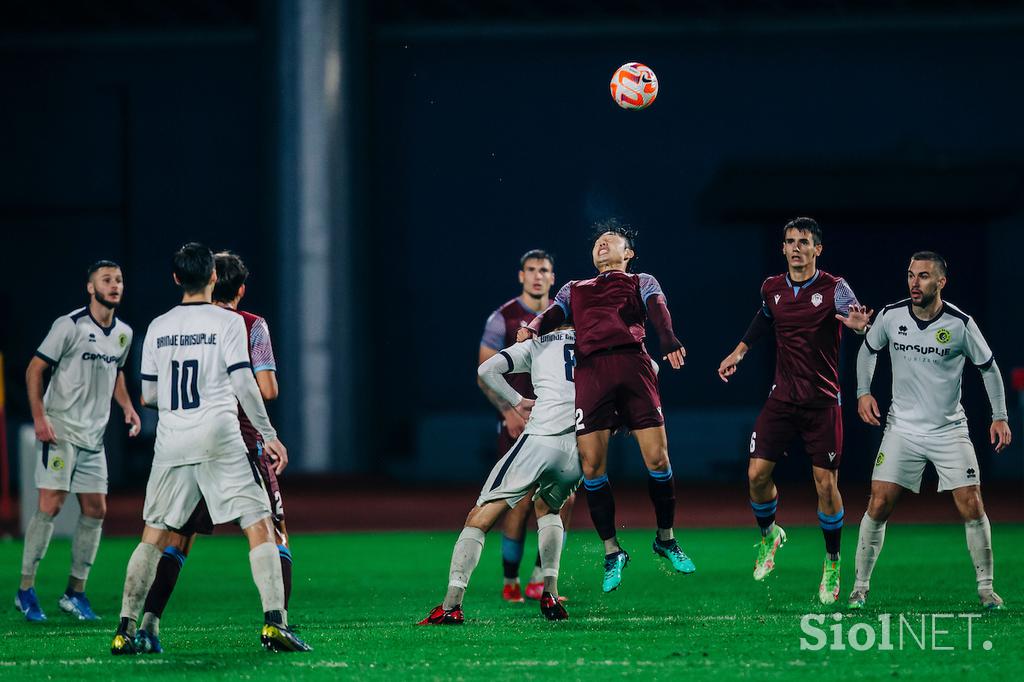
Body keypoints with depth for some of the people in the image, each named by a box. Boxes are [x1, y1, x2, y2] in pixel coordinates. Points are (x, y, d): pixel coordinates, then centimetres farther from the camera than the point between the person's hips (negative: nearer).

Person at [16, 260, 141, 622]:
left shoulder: (123, 334, 10)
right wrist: (39, 418, -16)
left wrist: (127, 406, 10)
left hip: (93, 438, 7)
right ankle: (25, 590, -4)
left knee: (95, 510, 4)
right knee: (50, 506, -11)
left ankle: (75, 592, 14)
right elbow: (35, 369, -8)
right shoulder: (70, 325, -10)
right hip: (60, 430, -7)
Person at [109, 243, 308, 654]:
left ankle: (125, 630, 6)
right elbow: (243, 384, -8)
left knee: (154, 535, 10)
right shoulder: (228, 322, -2)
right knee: (258, 525, -2)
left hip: (171, 442, 4)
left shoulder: (158, 328, 10)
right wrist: (269, 435, -3)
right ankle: (274, 621, -15)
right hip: (218, 437, -4)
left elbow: (149, 396, 13)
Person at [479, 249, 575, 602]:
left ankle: (538, 580, 0)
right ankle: (510, 583, 8)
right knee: (521, 501, -8)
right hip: (517, 423, -4)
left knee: (564, 496, -9)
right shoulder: (503, 319, -5)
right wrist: (508, 410, -17)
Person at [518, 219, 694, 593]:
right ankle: (612, 552, 4)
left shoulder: (642, 282, 22)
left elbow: (657, 310, 2)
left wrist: (669, 341, -19)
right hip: (591, 370, 2)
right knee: (591, 465, -7)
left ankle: (666, 539, 10)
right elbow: (552, 315, 13)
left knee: (657, 457, -9)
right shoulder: (574, 290, 30)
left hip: (633, 363, -2)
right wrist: (531, 329, -11)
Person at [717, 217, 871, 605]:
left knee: (826, 484, -5)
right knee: (757, 474, -3)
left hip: (822, 401, -4)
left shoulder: (834, 289, -10)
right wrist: (740, 351, 26)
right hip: (782, 398, 4)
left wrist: (860, 325, -49)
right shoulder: (772, 289, 4)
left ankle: (832, 562, 13)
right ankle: (769, 536, 26)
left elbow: (854, 313, -27)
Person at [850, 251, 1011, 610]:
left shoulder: (960, 324, -11)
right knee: (878, 506, -7)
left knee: (972, 507, -8)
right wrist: (863, 392, 2)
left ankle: (986, 587, 6)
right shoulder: (891, 316, -5)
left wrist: (1000, 417, -1)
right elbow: (867, 350, 14)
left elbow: (988, 367, 3)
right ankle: (860, 586, 5)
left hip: (949, 430, -1)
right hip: (902, 428, 1)